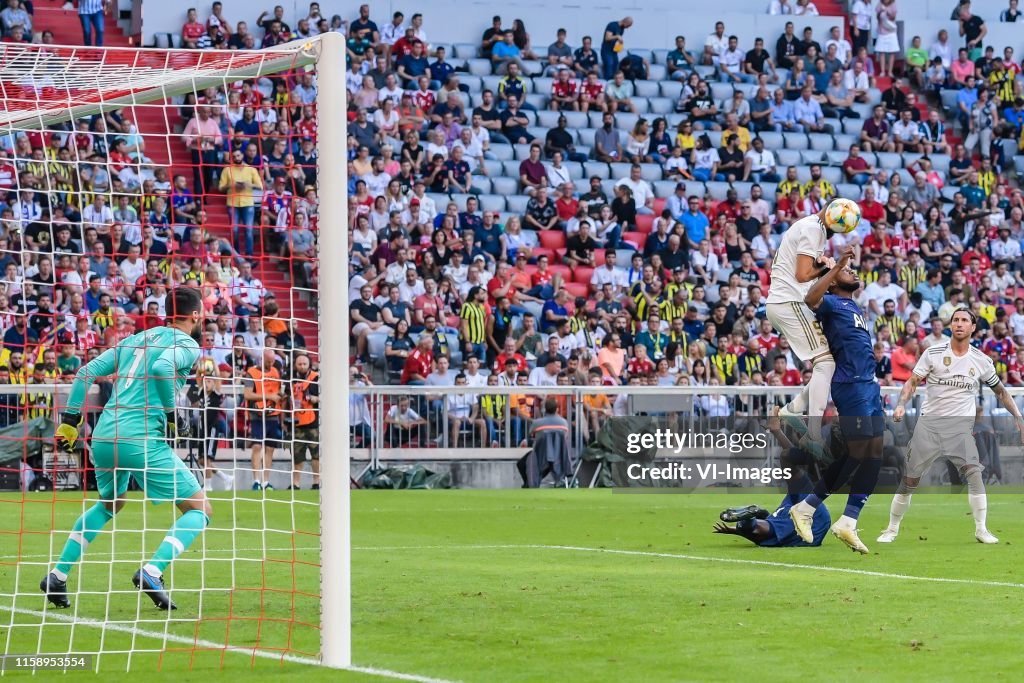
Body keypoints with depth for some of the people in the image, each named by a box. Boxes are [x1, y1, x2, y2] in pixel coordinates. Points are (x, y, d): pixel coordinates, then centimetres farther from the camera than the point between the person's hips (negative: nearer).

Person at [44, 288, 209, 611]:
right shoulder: (187, 345, 0)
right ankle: (152, 572, -17)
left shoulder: (136, 339, 20)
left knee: (109, 504, 33)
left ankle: (57, 576, 25)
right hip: (142, 439, -7)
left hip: (103, 438, 7)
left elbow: (87, 372, 16)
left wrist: (70, 421, 19)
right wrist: (172, 415, -10)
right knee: (199, 509, 2)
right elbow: (161, 368, -22)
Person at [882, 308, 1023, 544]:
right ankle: (892, 529, 16)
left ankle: (981, 529, -10)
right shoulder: (933, 353, -2)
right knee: (909, 479, 1)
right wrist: (901, 405, -17)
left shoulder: (981, 361, 3)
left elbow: (1000, 391, 15)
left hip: (961, 425, 0)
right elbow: (912, 382, -1)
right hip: (929, 422, 0)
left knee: (974, 472, -19)